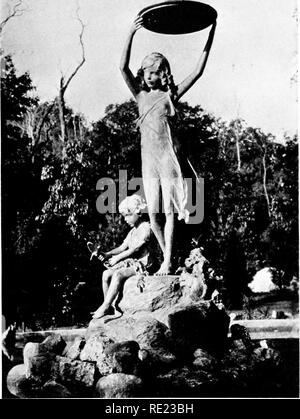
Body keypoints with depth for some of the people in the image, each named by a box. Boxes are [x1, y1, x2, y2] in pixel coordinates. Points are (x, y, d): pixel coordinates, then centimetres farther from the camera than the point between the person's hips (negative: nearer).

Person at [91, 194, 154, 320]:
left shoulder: (146, 227, -9)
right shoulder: (132, 231, 21)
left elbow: (135, 249, -15)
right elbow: (122, 247, 15)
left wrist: (117, 258, -9)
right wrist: (107, 254, -1)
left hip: (142, 264, -9)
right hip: (131, 262, 9)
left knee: (117, 274, -30)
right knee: (106, 274, -7)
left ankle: (105, 307, -29)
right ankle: (108, 306, -4)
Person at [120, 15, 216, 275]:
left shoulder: (170, 95, 6)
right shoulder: (140, 95, 11)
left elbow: (197, 72, 1)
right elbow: (123, 68, -2)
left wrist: (210, 36, -1)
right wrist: (131, 33, -12)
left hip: (169, 156, -3)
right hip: (148, 159, 3)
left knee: (169, 211, -5)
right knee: (153, 213, 2)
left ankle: (167, 263, -3)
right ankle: (168, 258, 17)